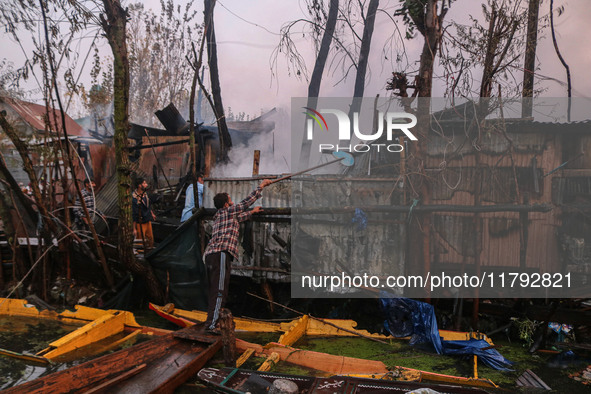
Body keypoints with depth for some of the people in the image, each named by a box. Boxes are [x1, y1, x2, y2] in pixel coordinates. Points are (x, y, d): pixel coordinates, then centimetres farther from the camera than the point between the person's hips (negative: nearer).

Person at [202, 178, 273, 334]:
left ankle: (213, 319, 19)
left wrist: (252, 212, 56)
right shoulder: (228, 211, 3)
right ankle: (211, 325, -14)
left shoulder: (221, 216, 26)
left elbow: (238, 218, 45)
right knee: (219, 291, -11)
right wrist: (261, 186, 18)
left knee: (214, 290, 13)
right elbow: (248, 201, 8)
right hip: (221, 253, -9)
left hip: (210, 255, 10)